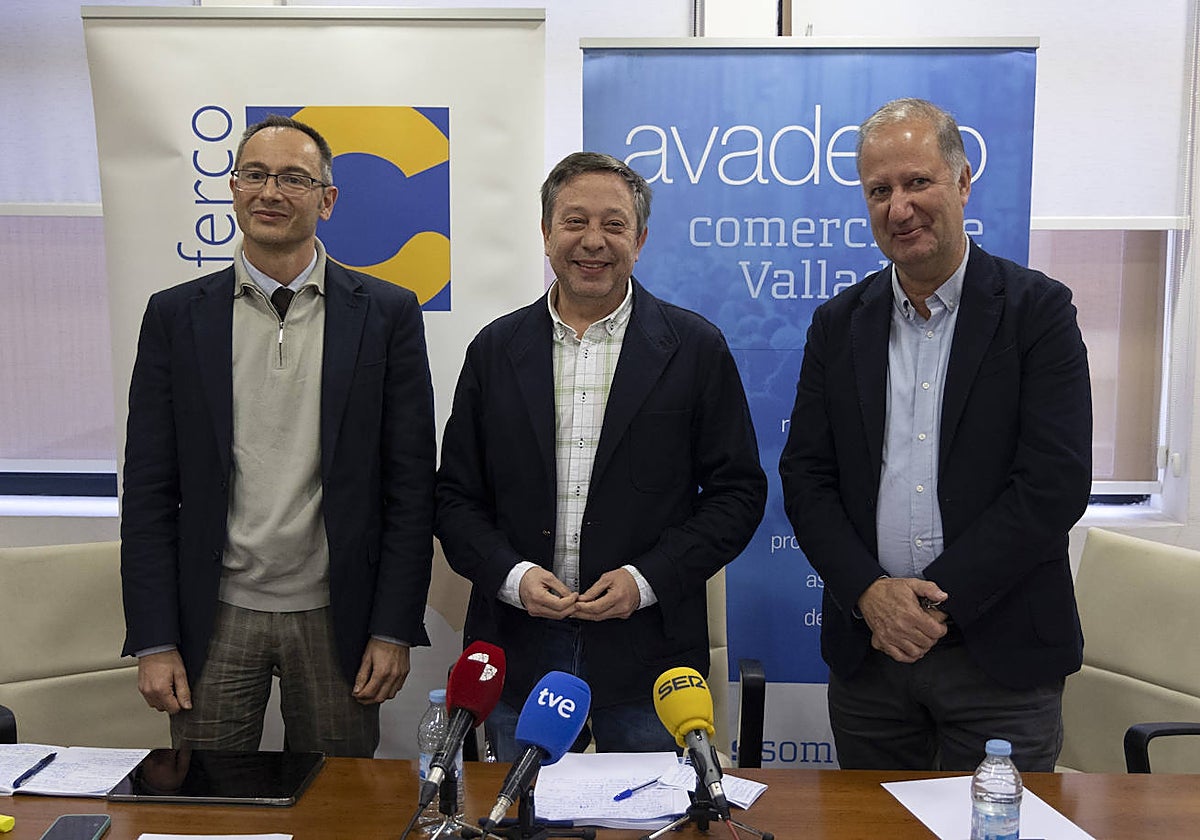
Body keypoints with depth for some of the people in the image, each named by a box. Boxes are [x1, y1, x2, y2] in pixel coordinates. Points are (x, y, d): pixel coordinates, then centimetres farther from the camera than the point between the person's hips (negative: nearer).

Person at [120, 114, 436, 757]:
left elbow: (411, 483, -2)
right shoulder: (177, 315, 2)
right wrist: (153, 641, -3)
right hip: (214, 616, 1)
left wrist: (394, 630, -5)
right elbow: (149, 490, 2)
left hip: (335, 617, -1)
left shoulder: (387, 313, -1)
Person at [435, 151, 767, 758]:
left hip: (647, 653, -1)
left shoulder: (695, 348, 0)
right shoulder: (496, 349, 6)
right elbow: (455, 497, 7)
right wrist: (511, 575, -10)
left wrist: (648, 579, -12)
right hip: (519, 654, 2)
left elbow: (738, 491, 0)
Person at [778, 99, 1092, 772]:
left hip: (1002, 654, -3)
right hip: (867, 651, 3)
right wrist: (869, 591, -12)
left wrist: (936, 600, -14)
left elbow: (1055, 483, -12)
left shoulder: (1039, 310, -4)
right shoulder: (838, 324, 6)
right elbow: (805, 476, 3)